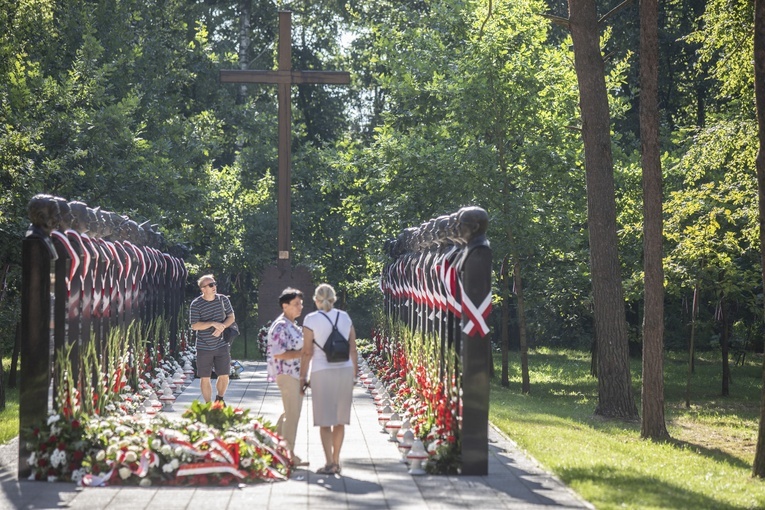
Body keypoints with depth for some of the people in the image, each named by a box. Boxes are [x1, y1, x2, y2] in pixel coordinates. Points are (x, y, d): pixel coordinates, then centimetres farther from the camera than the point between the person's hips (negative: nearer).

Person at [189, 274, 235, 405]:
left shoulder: (223, 299, 3)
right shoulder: (195, 305, -8)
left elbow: (231, 317, 8)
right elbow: (194, 326, -11)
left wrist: (221, 327, -12)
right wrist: (213, 323, -22)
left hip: (222, 345, 3)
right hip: (204, 348, -2)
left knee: (224, 376, 4)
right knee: (205, 378, 3)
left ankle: (220, 399, 30)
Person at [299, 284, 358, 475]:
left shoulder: (311, 320, -5)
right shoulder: (345, 317, 7)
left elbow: (307, 352, -6)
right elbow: (353, 349, 9)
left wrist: (302, 377, 0)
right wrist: (354, 372, 18)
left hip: (322, 373, -4)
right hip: (345, 371, 4)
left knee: (325, 420, 1)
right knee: (340, 419, 12)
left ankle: (329, 464, -5)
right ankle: (336, 461, 18)